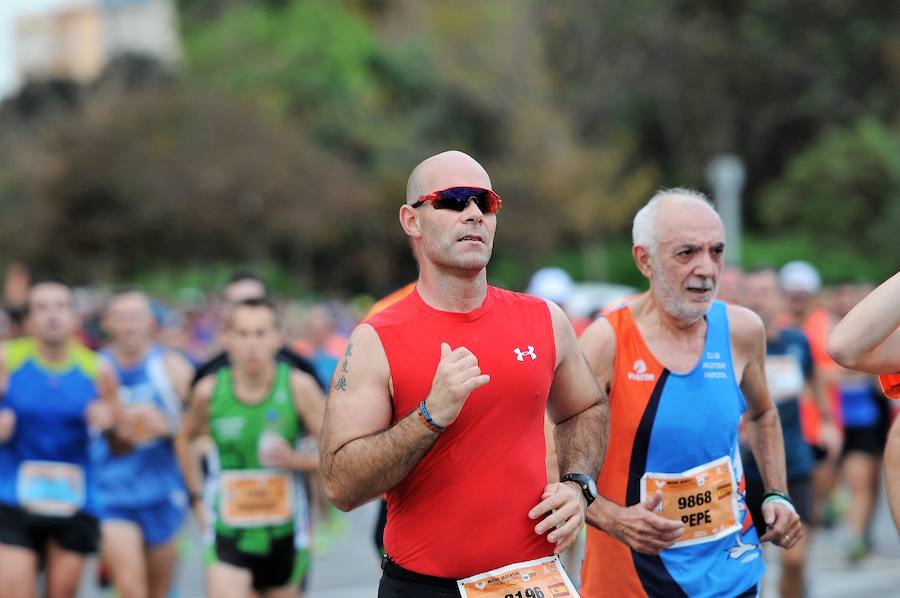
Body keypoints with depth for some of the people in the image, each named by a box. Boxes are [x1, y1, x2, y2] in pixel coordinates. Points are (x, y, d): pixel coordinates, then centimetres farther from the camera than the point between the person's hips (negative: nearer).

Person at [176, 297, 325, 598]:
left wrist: (296, 459, -23)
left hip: (284, 536, 1)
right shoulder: (210, 390, -5)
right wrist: (196, 497, 9)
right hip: (229, 536, -1)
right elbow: (184, 438, 16)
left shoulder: (298, 387, -10)